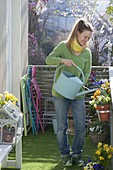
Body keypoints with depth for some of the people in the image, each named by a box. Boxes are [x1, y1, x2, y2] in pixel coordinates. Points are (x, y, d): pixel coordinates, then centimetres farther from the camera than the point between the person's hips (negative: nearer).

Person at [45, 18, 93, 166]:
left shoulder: (87, 52, 4)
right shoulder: (64, 46, -5)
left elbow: (87, 72, 6)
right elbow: (49, 59, -12)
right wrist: (63, 60, -30)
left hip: (78, 95, 3)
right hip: (60, 93, -3)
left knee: (81, 127, 1)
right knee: (62, 127, 5)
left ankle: (76, 154, 19)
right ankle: (65, 155, 19)